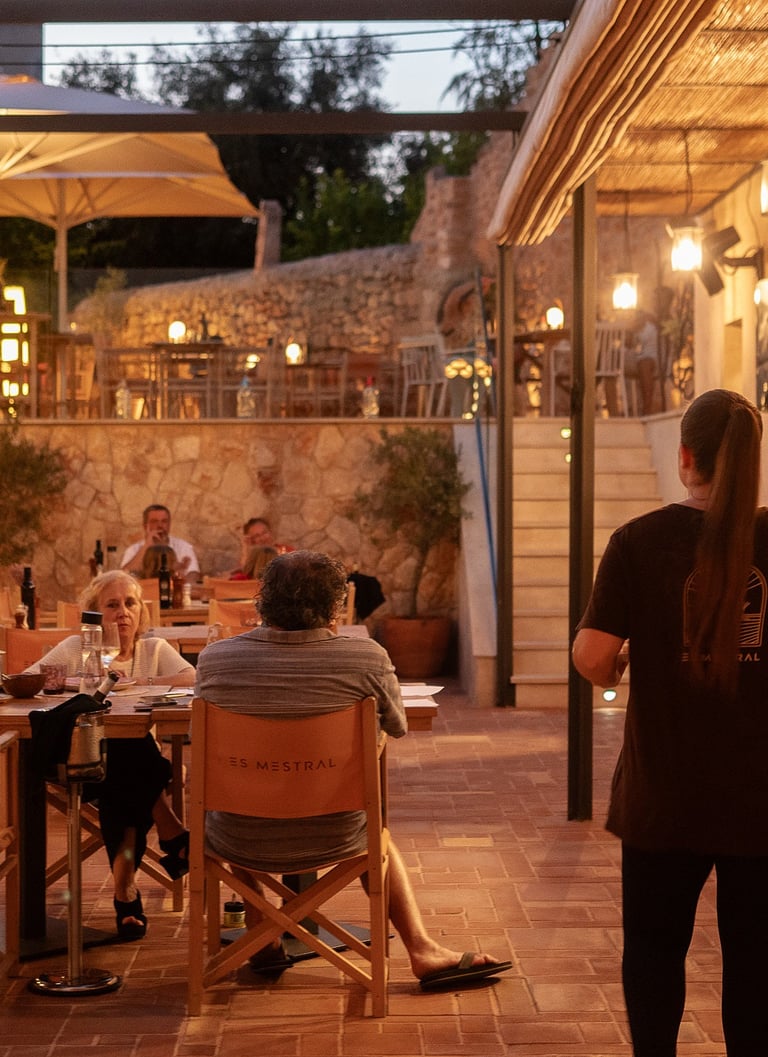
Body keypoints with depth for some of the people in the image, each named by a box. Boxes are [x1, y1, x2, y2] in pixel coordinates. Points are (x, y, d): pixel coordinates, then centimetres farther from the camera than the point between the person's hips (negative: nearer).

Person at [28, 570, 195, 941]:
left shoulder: (154, 649, 8)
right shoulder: (77, 648, 4)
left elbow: (193, 679, -11)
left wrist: (137, 684, -20)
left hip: (138, 767, 1)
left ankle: (124, 886, -17)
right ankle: (175, 838, -20)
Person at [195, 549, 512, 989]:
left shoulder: (215, 657, -11)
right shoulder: (366, 657, -17)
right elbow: (398, 726, 3)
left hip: (240, 843, 1)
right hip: (331, 841, -1)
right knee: (375, 830, 35)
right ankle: (422, 949, 32)